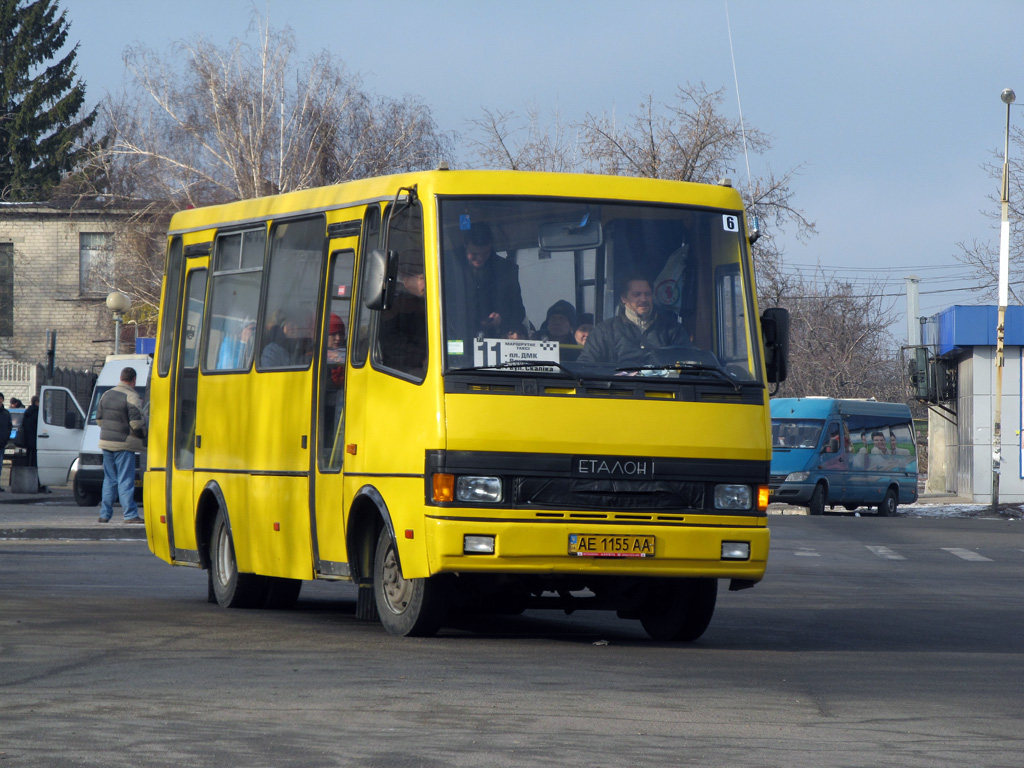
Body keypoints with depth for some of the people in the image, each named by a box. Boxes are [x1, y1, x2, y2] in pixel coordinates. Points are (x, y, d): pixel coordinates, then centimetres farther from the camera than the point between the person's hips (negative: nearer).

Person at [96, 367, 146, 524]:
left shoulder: (107, 394, 11)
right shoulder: (132, 397, -12)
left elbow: (99, 419, 17)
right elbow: (136, 423, -18)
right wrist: (143, 434, 0)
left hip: (106, 442, 7)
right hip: (124, 445, -7)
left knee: (109, 480, 13)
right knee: (126, 481, -6)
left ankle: (104, 514, 13)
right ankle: (130, 514, -8)